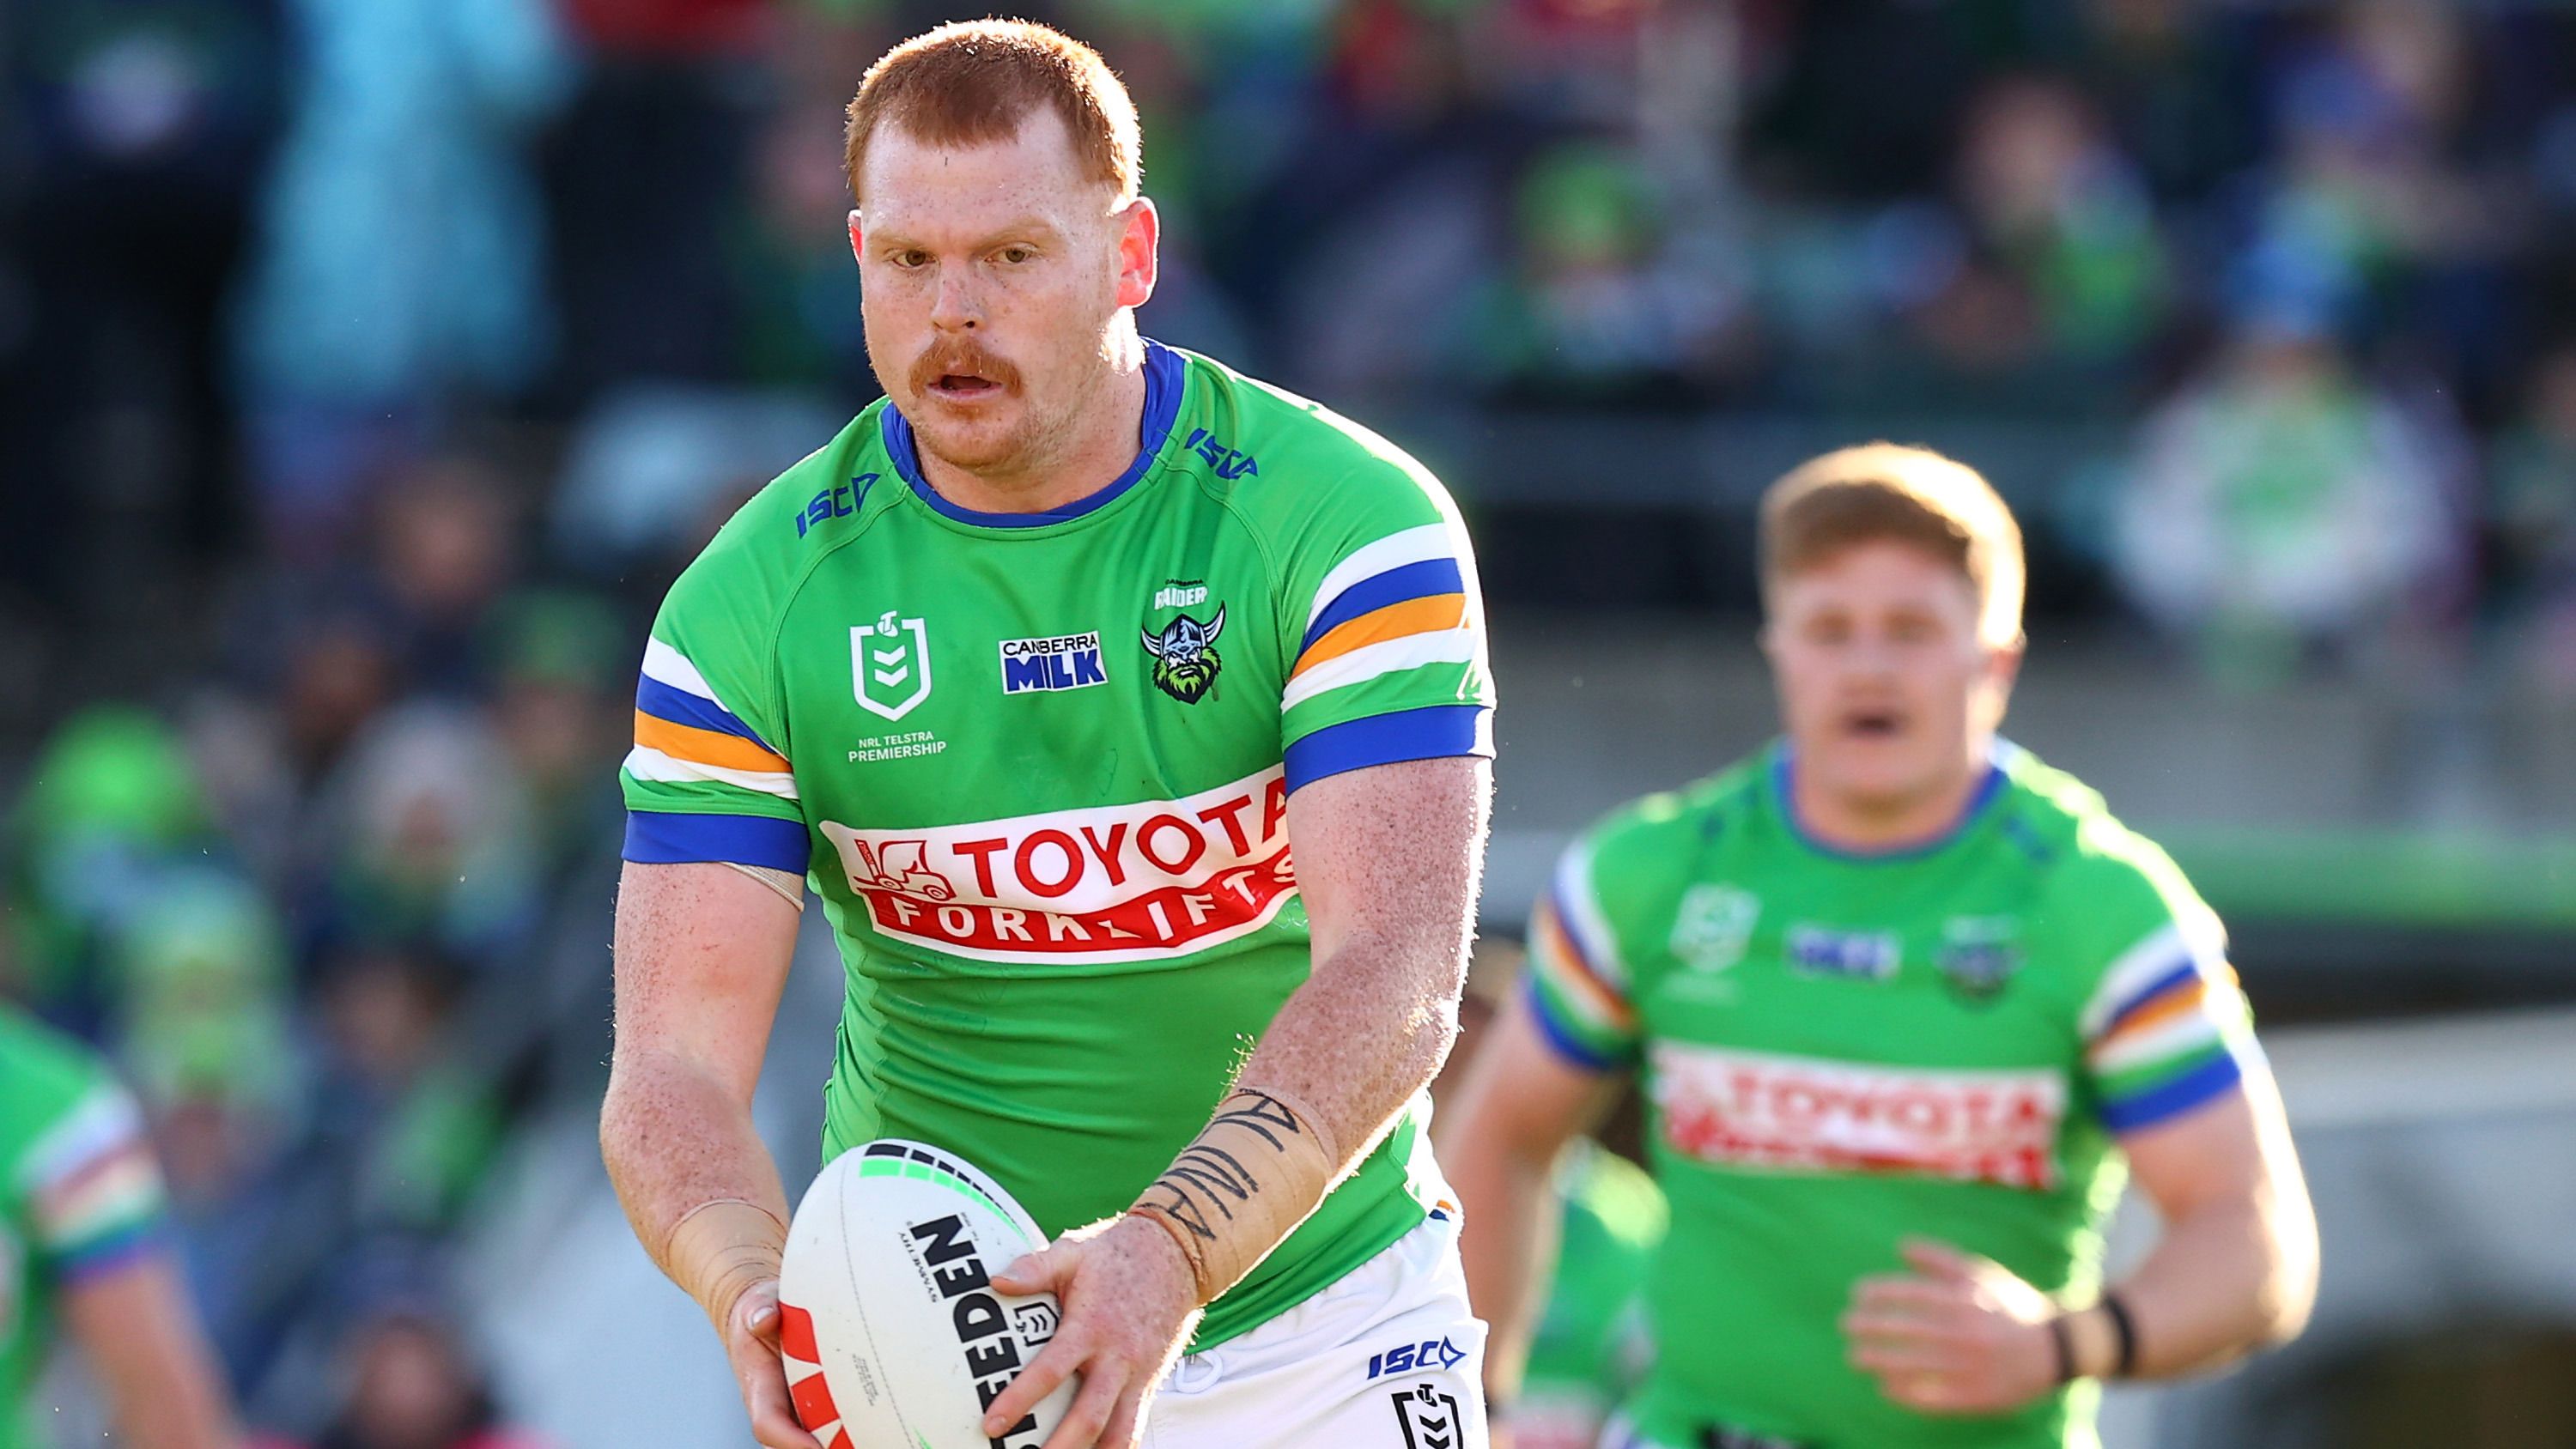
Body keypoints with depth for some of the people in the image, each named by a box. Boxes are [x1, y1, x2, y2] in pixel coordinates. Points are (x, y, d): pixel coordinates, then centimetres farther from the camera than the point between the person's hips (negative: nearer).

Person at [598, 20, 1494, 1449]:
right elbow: (673, 1061, -12)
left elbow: (1395, 981, -24)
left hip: (1319, 1323, -1)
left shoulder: (1348, 518, -14)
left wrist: (1166, 1254, -40)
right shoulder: (746, 606, -8)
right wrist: (753, 1289, -34)